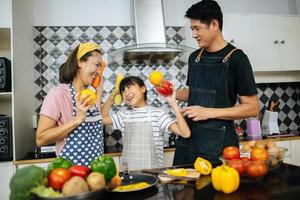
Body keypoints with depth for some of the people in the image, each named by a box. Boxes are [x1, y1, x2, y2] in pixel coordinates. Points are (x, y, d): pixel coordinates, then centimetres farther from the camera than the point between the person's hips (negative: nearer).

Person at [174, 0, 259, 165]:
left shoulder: (236, 58, -9)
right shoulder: (194, 57, 8)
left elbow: (252, 108, -11)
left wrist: (209, 112, -18)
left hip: (218, 142, -5)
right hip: (188, 138, 6)